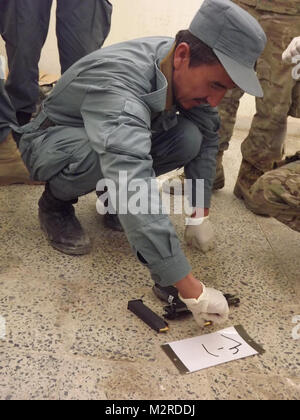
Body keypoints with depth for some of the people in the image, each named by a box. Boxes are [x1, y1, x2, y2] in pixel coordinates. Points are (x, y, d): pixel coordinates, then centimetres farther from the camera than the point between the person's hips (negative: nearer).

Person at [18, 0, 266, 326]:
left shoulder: (188, 71, -17)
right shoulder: (118, 84, -40)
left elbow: (207, 136, -2)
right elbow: (134, 193, -51)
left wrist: (200, 213, -8)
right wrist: (189, 288, -50)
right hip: (52, 142, -6)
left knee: (190, 138, -19)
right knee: (105, 154, -40)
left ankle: (114, 195, 4)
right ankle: (56, 202, -7)